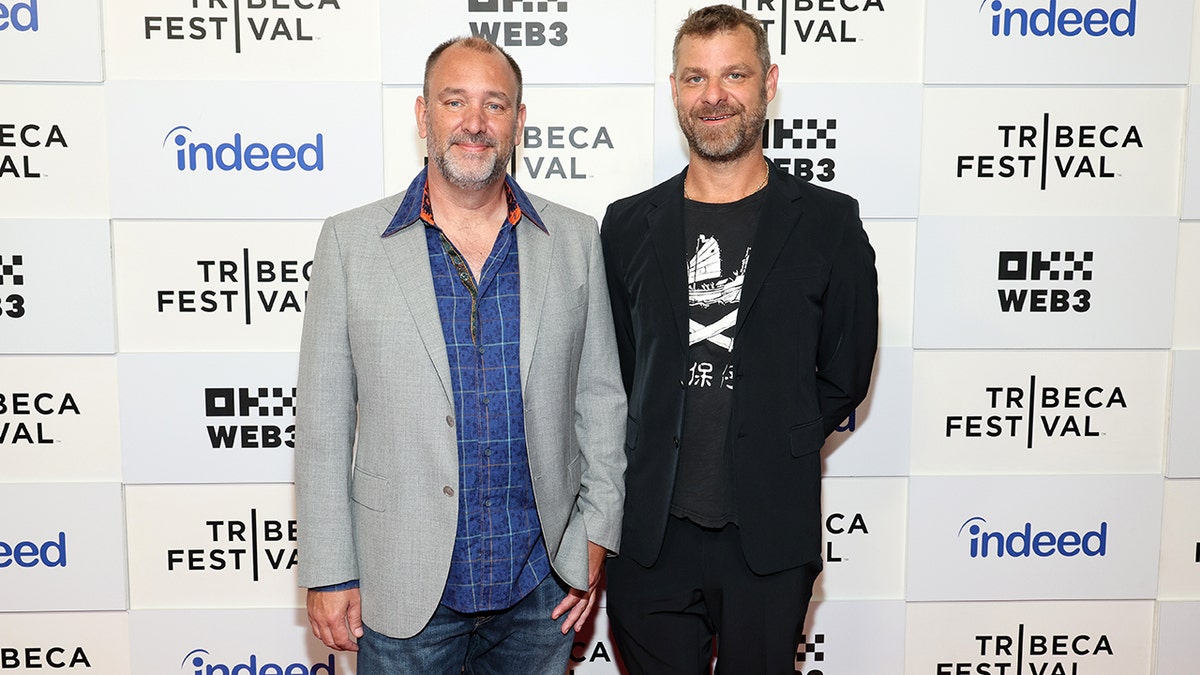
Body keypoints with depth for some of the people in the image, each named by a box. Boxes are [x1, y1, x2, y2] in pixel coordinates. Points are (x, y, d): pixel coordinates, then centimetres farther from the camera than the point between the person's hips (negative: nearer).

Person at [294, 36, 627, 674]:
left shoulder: (575, 239, 1)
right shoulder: (350, 240, -4)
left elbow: (599, 395, 5)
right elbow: (323, 420, -3)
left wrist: (595, 536, 1)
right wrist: (329, 572, -3)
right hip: (403, 591, -1)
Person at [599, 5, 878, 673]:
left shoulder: (828, 223, -2)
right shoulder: (630, 225, 4)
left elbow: (844, 377, 3)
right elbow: (616, 370, 10)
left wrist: (774, 455, 2)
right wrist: (668, 451, 4)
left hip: (771, 538, -1)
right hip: (652, 536, 2)